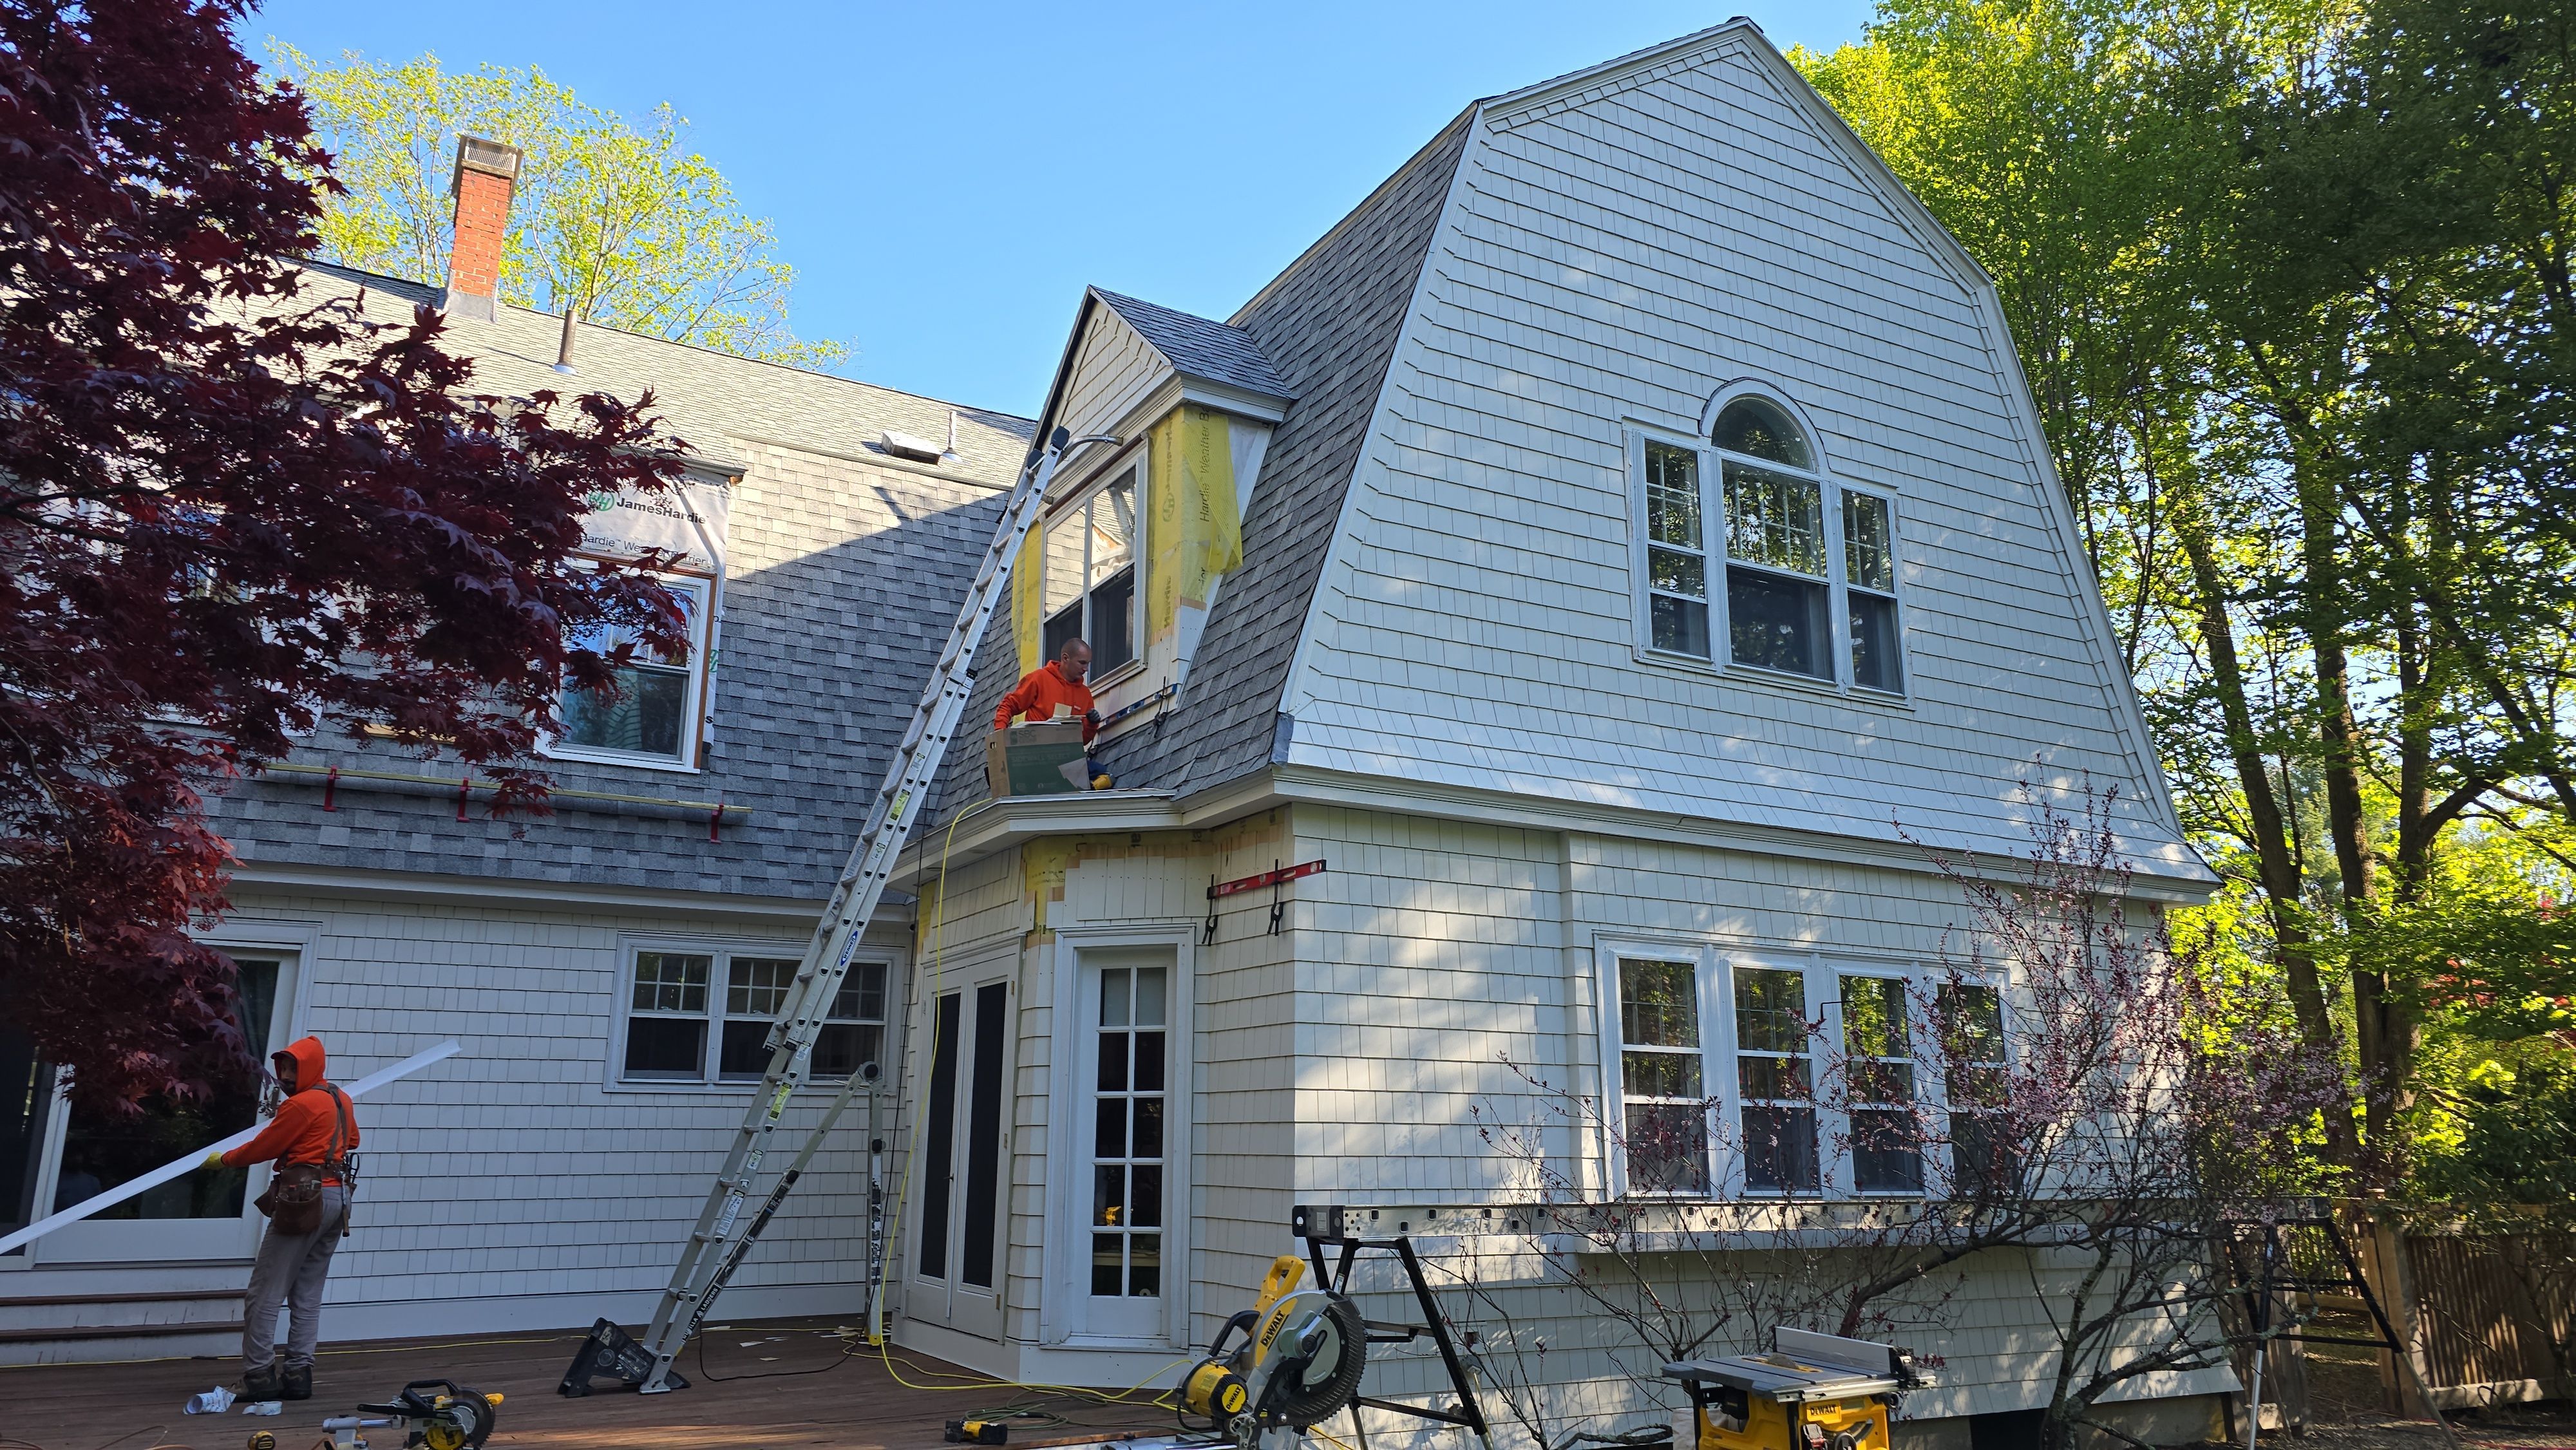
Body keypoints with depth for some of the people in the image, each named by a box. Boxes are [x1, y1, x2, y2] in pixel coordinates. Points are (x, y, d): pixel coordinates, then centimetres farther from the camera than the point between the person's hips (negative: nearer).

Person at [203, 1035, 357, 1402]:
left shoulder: (300, 1105, -11)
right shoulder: (342, 1100, 14)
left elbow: (263, 1148, -5)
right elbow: (352, 1140, 29)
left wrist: (222, 1160, 10)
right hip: (339, 1196, 9)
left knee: (264, 1294, -2)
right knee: (308, 1296, 11)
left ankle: (258, 1377, -3)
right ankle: (298, 1374, 10)